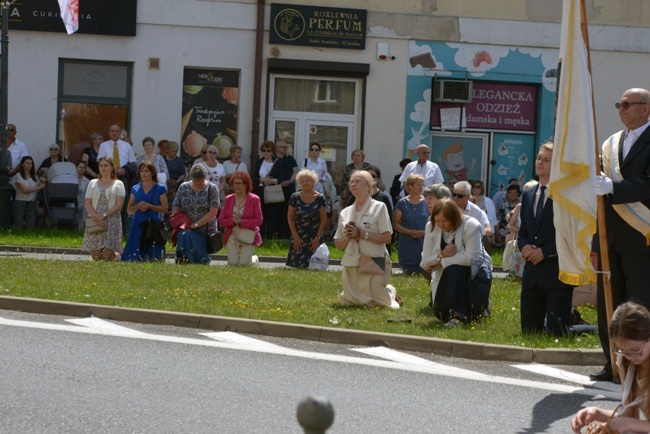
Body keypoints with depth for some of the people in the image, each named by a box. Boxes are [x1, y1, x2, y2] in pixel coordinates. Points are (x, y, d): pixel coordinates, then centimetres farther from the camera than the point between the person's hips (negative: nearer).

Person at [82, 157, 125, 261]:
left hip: (112, 220, -3)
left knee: (108, 256, -10)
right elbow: (87, 203, 7)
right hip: (94, 222, 3)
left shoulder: (118, 184, 8)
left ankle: (116, 256, 22)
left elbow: (119, 205, -3)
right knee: (95, 255, -5)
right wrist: (95, 216, -12)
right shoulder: (93, 183, 16)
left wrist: (104, 216, -15)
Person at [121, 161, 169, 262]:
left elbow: (164, 208, -1)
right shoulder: (135, 189, 13)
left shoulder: (160, 188, 5)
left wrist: (149, 206, -13)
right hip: (138, 225, 3)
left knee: (152, 256, -9)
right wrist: (138, 206, -7)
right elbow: (129, 210, 13)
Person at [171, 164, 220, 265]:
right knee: (184, 237, -29)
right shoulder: (183, 187, 8)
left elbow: (213, 212, -8)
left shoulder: (211, 189, 0)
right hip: (186, 228, 1)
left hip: (205, 231, -1)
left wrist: (196, 224, -15)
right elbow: (175, 207, 7)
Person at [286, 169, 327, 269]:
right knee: (297, 265, -8)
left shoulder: (319, 198, -1)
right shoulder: (295, 197, 2)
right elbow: (290, 218, 5)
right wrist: (296, 237, -2)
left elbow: (324, 220, 1)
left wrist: (317, 238, -6)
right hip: (298, 241, 1)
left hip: (314, 241, -1)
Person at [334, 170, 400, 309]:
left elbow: (386, 238, -12)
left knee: (376, 302, -5)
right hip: (351, 264, 5)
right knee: (348, 302, 9)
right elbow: (338, 244, 12)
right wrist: (348, 237, -9)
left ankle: (391, 292, 30)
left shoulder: (379, 208, -3)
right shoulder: (345, 213, 11)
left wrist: (361, 234, -16)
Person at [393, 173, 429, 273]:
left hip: (424, 244, 0)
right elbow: (395, 223, 1)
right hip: (407, 245, 0)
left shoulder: (427, 202, 4)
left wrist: (424, 232, -11)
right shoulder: (402, 203, 2)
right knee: (408, 272, 0)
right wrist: (410, 232, -12)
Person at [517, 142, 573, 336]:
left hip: (557, 272, -7)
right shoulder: (528, 195, 15)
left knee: (556, 332, -8)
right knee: (529, 330, 8)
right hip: (532, 274, 7)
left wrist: (545, 251, -15)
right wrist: (524, 246, -2)